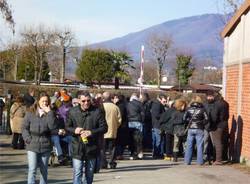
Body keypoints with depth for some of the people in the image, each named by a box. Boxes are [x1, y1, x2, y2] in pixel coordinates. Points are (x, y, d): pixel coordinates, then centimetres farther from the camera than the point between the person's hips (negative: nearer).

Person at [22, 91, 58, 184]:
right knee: (32, 170, -8)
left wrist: (49, 112, -16)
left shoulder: (50, 113, 1)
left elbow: (53, 127, -14)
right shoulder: (30, 112, -1)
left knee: (44, 170, 12)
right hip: (32, 146, -2)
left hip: (45, 146, 2)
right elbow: (25, 128, 3)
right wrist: (28, 139, -8)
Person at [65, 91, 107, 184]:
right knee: (77, 174, -5)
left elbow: (104, 127, -2)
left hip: (91, 148, 1)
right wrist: (74, 130, -13)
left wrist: (91, 132, -16)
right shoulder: (72, 112, 2)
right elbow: (67, 127, 10)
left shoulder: (97, 112, -2)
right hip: (77, 148, -1)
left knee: (89, 174, 14)